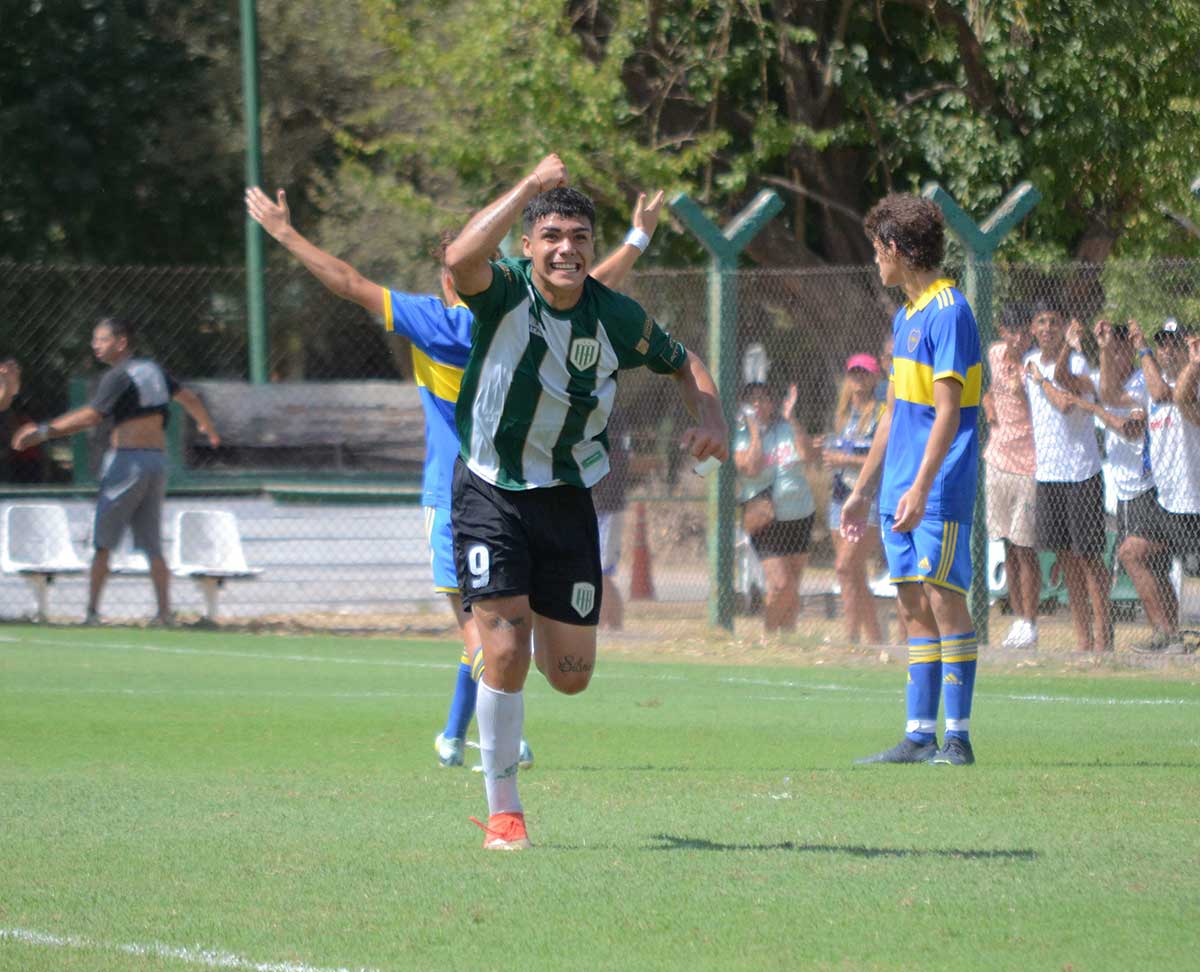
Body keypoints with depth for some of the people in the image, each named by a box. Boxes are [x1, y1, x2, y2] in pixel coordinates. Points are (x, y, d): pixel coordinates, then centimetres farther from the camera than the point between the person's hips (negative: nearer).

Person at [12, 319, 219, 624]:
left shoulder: (119, 377, -11)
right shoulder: (154, 369, 12)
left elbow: (90, 417, -21)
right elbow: (189, 398, 22)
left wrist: (43, 432, -23)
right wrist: (208, 426, 42)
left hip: (126, 459, -7)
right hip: (157, 460, 7)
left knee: (103, 543, -1)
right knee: (152, 544, 9)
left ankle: (92, 610, -5)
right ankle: (165, 611, 1)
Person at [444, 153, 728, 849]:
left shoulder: (617, 317, -6)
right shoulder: (505, 292, -15)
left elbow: (684, 363, 13)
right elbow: (461, 259, -39)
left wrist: (712, 419, -8)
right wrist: (532, 185, -38)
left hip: (568, 498, 3)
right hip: (492, 496, -3)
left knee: (571, 676, 4)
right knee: (505, 655, -16)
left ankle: (538, 619, 43)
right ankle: (504, 812, 1)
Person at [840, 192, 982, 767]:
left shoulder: (948, 313, -11)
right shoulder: (907, 316, 17)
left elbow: (947, 411, -18)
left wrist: (921, 488, -24)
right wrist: (863, 489, 24)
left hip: (940, 489, -9)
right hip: (901, 492, 9)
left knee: (944, 599, -10)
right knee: (914, 607, 7)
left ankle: (958, 738, -9)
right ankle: (919, 736, 8)